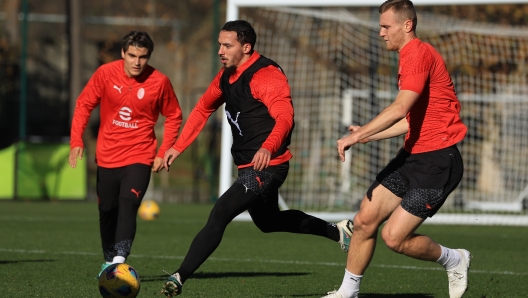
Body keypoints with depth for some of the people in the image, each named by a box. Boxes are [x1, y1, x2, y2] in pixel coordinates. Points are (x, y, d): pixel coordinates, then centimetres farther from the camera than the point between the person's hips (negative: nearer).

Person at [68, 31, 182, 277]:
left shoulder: (159, 82, -10)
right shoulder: (106, 73, -8)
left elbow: (173, 117, 3)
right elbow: (84, 104, 1)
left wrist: (163, 153, -3)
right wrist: (76, 141, -7)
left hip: (140, 157, -2)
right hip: (107, 157, 2)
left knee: (128, 203, -23)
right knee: (107, 210, 9)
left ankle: (120, 258, -31)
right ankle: (109, 260, 29)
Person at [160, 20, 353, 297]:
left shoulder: (266, 76, -20)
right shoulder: (226, 77, 7)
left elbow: (284, 117, -34)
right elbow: (202, 110, 22)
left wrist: (268, 147, -52)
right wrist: (178, 147, 17)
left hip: (266, 167, -11)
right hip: (249, 168, 11)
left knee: (219, 214, -21)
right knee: (268, 221, 28)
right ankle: (337, 231, 41)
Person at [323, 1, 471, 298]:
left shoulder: (420, 54, -17)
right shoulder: (409, 57, 15)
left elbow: (399, 109, -29)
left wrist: (358, 135, -24)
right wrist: (368, 136, 16)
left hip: (437, 161, -10)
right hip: (412, 156, 10)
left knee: (394, 237, -10)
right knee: (365, 220, 2)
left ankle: (455, 261, 14)